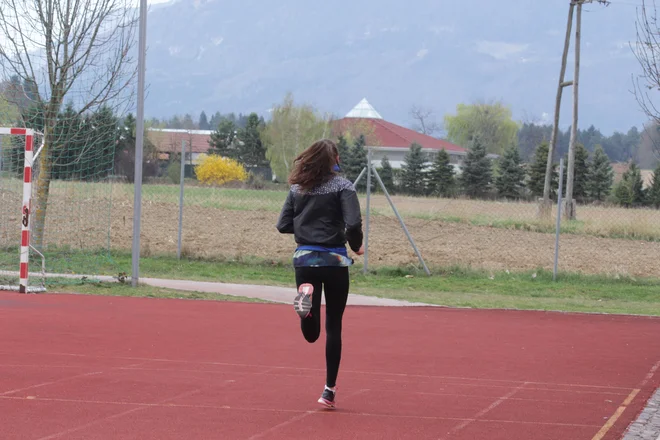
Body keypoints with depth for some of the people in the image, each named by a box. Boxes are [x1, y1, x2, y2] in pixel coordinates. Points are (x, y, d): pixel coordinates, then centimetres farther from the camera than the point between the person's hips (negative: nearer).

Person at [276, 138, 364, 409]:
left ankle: (306, 295, -29)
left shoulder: (297, 188, 8)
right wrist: (356, 246, 2)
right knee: (333, 327, 10)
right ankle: (329, 391, 9)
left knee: (311, 334, 2)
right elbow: (353, 223, -16)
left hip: (304, 259, 3)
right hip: (334, 260, -3)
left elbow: (283, 225, 6)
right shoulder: (342, 186, -5)